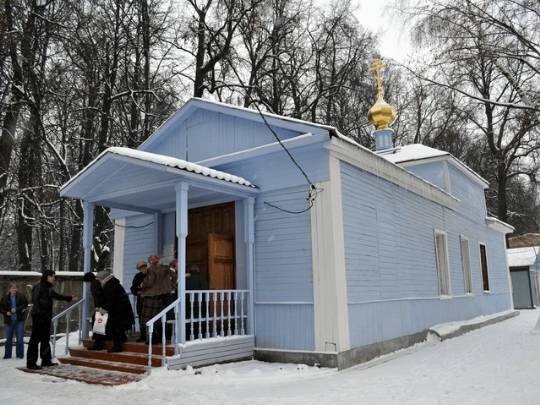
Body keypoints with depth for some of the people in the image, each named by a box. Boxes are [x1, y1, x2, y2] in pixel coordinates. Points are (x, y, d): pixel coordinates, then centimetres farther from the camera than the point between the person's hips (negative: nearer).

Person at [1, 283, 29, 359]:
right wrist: (6, 312, -9)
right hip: (9, 321, 2)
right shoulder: (5, 298, 3)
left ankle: (20, 354, 8)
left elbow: (25, 304, -8)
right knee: (8, 338, 11)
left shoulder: (21, 296, -3)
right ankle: (7, 355, 22)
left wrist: (16, 309, -18)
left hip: (19, 320, -2)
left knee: (20, 338, -1)